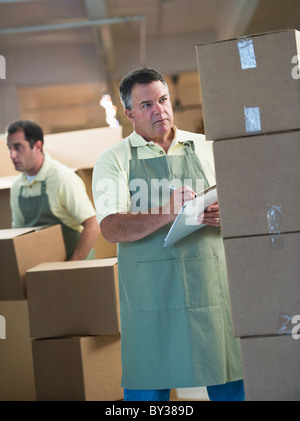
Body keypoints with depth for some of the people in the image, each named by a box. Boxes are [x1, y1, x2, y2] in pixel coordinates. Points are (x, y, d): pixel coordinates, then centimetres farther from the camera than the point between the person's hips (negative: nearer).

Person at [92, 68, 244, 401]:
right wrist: (168, 213, -22)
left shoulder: (206, 148, 12)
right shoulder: (113, 159, 5)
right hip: (150, 292, -1)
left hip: (211, 286, 2)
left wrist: (223, 214, -12)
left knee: (231, 385, 5)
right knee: (147, 387, 4)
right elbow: (111, 228, -8)